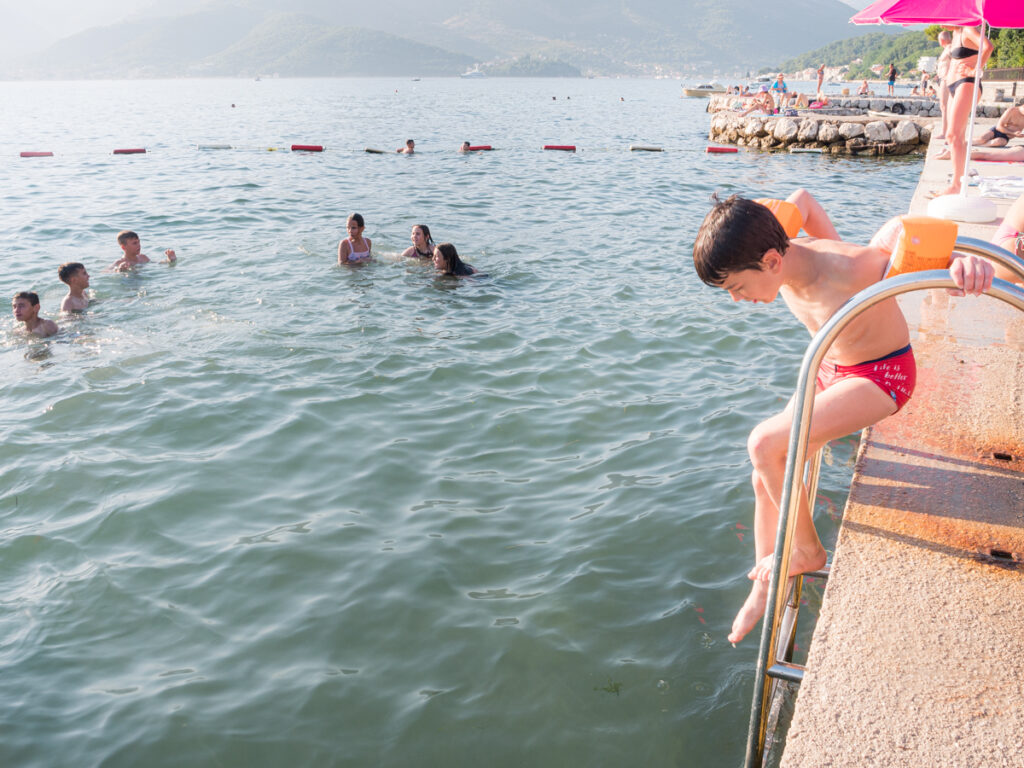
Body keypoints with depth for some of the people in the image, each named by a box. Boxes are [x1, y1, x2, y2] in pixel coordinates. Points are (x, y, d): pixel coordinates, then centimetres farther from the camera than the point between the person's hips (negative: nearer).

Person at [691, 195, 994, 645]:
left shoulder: (846, 271, -37)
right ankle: (763, 588, 21)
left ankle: (807, 550, -1)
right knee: (766, 478, 3)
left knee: (764, 445, -25)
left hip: (883, 377, -8)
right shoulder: (789, 257, -13)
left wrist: (967, 262, -55)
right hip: (830, 370, 8)